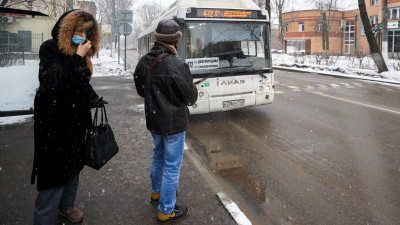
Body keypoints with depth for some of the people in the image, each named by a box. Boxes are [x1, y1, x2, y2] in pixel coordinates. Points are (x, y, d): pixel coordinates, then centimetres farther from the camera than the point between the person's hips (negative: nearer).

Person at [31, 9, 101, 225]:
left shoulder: (81, 52, 8)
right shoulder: (50, 48, -12)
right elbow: (53, 82, -26)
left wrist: (94, 99, 6)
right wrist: (77, 58, -24)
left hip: (75, 119, 8)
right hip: (54, 120, -7)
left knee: (73, 164, 19)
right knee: (55, 170, -3)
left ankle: (66, 205, 39)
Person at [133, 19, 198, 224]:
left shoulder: (143, 62, -2)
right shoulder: (177, 65, -24)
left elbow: (141, 90, 11)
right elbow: (191, 98, -16)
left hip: (153, 120, 7)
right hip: (173, 123, -7)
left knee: (158, 156, 27)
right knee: (172, 165, 6)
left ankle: (157, 191, 47)